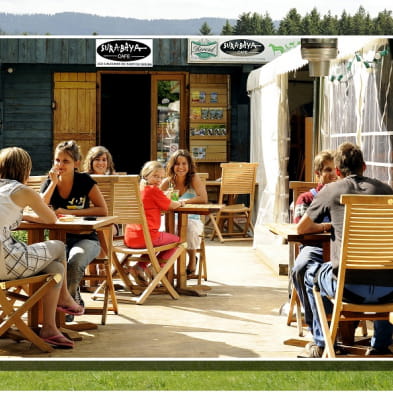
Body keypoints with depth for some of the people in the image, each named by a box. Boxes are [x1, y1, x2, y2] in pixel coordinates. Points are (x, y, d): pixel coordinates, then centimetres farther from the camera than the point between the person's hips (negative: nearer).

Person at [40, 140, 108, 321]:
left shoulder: (84, 181, -4)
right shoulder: (49, 183, 6)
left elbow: (103, 210, -14)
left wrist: (70, 212, -18)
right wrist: (54, 183, -14)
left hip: (85, 238, -3)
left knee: (75, 262, -37)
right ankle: (74, 299, -9)